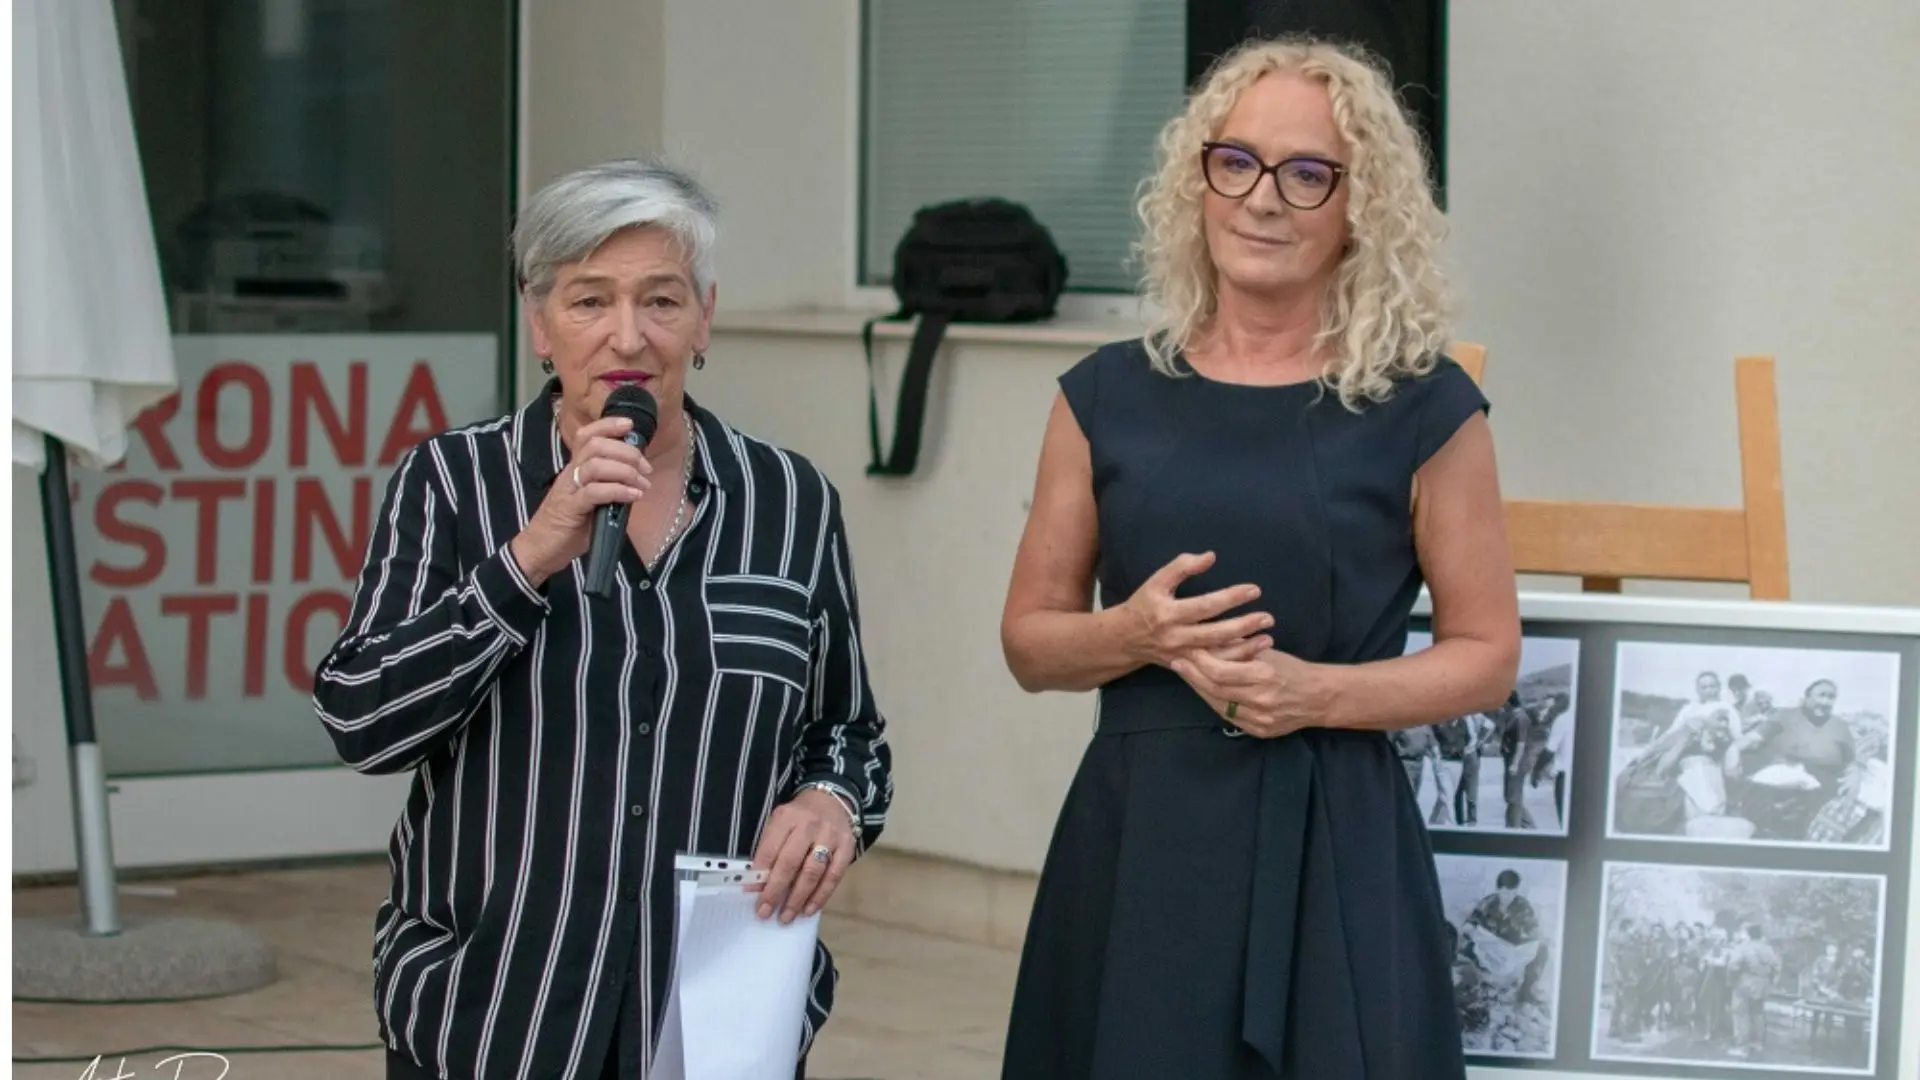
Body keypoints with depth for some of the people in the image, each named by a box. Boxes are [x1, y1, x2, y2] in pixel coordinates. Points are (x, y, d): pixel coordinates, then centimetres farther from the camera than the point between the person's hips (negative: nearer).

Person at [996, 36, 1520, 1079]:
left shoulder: (1423, 409, -1)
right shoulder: (1109, 396, 6)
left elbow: (1486, 653, 2)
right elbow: (1030, 640, 10)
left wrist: (1317, 691, -13)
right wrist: (1140, 633, -11)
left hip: (1332, 845, -2)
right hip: (1135, 837, 2)